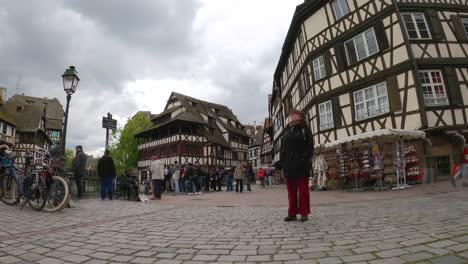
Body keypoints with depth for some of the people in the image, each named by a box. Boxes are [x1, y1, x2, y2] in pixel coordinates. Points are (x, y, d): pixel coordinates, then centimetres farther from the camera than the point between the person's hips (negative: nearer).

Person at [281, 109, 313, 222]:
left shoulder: (305, 129, 5)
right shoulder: (287, 131, 18)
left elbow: (310, 145, -3)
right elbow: (283, 147, 14)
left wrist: (305, 157, -16)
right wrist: (282, 160, 3)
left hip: (301, 164, -5)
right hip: (289, 165, 5)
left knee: (303, 190, 1)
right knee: (291, 190, 7)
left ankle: (304, 213, 8)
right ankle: (292, 213, 13)